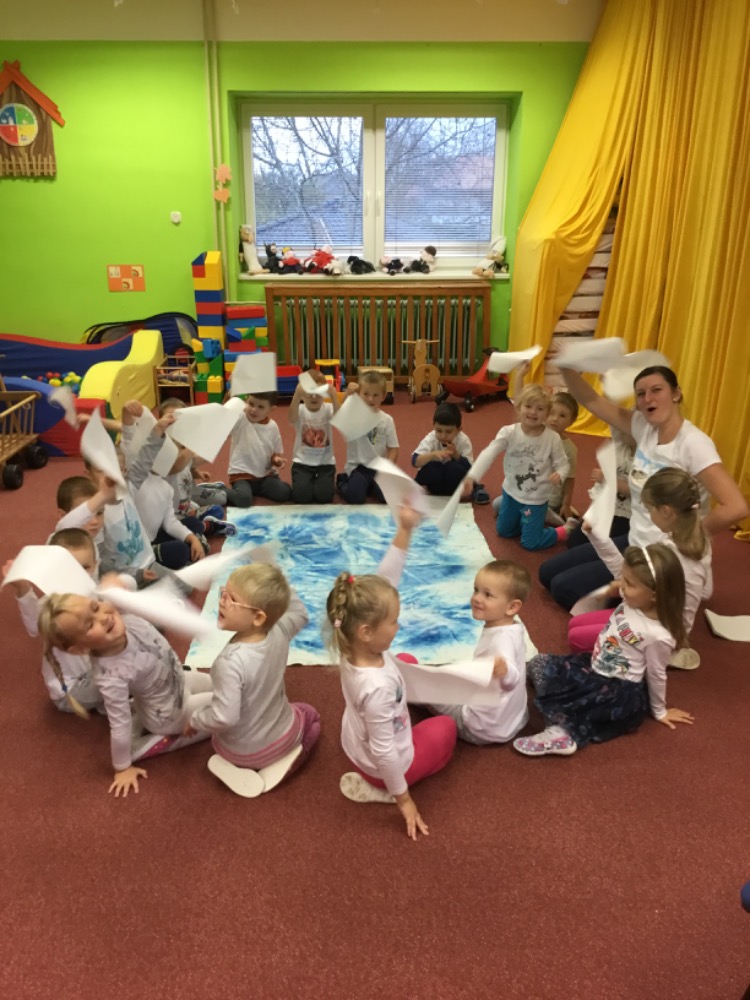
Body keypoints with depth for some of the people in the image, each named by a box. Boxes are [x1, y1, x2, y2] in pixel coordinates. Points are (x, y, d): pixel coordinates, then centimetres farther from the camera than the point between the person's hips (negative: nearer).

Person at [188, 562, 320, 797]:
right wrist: (279, 588, -10)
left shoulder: (231, 662, -39)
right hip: (284, 734, 1)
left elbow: (224, 717, -35)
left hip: (244, 750, -1)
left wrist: (195, 720, -16)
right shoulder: (280, 631, -22)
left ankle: (240, 767, 13)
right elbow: (300, 613, 2)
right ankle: (283, 761, 12)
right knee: (309, 714, 35)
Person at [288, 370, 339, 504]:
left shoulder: (328, 409, -5)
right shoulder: (300, 410, -8)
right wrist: (297, 395, -49)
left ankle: (318, 481, 19)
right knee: (301, 496, -18)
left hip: (325, 462, 0)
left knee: (324, 496, -17)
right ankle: (309, 481, 18)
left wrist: (334, 397, -43)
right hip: (302, 462, 0)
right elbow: (291, 418, -32)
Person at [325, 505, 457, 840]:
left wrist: (404, 531, -26)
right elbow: (383, 754, -31)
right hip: (382, 764, -6)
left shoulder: (355, 644, -22)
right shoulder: (378, 686, -42)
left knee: (406, 662, 24)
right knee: (445, 727, 22)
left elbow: (384, 582, -20)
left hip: (356, 745, 6)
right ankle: (379, 788, 9)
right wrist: (403, 798, -17)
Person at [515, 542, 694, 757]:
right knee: (541, 664, 0)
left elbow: (656, 675, -11)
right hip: (595, 666, 9)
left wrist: (659, 712, 2)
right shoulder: (631, 601, -10)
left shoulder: (658, 636, -26)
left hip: (622, 691, -9)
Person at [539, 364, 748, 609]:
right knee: (548, 572, 10)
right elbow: (590, 400, 1)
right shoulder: (644, 427, -1)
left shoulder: (693, 444, -22)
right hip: (635, 543, 8)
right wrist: (565, 365, -16)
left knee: (563, 587, -8)